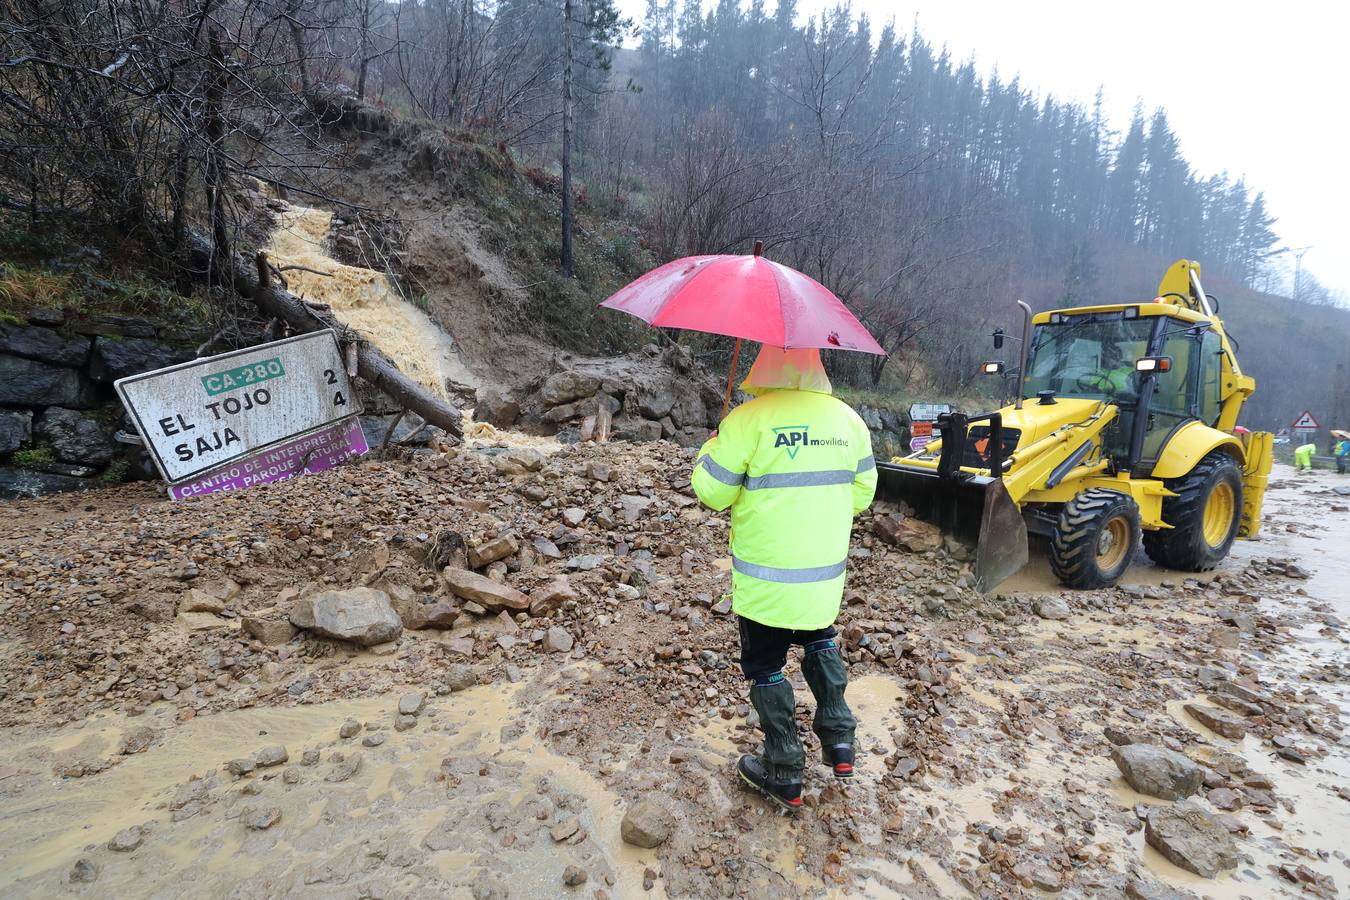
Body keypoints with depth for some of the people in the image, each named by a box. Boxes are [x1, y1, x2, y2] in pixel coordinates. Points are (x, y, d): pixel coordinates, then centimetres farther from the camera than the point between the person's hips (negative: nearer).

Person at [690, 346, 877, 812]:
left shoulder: (748, 420, -17)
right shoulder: (848, 419, -1)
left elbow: (712, 492, -10)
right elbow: (862, 494, 6)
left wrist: (713, 447, 8)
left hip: (765, 577, -5)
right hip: (826, 573, 5)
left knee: (766, 665, 13)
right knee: (819, 641, 31)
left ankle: (784, 774, 23)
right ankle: (838, 740, 30)